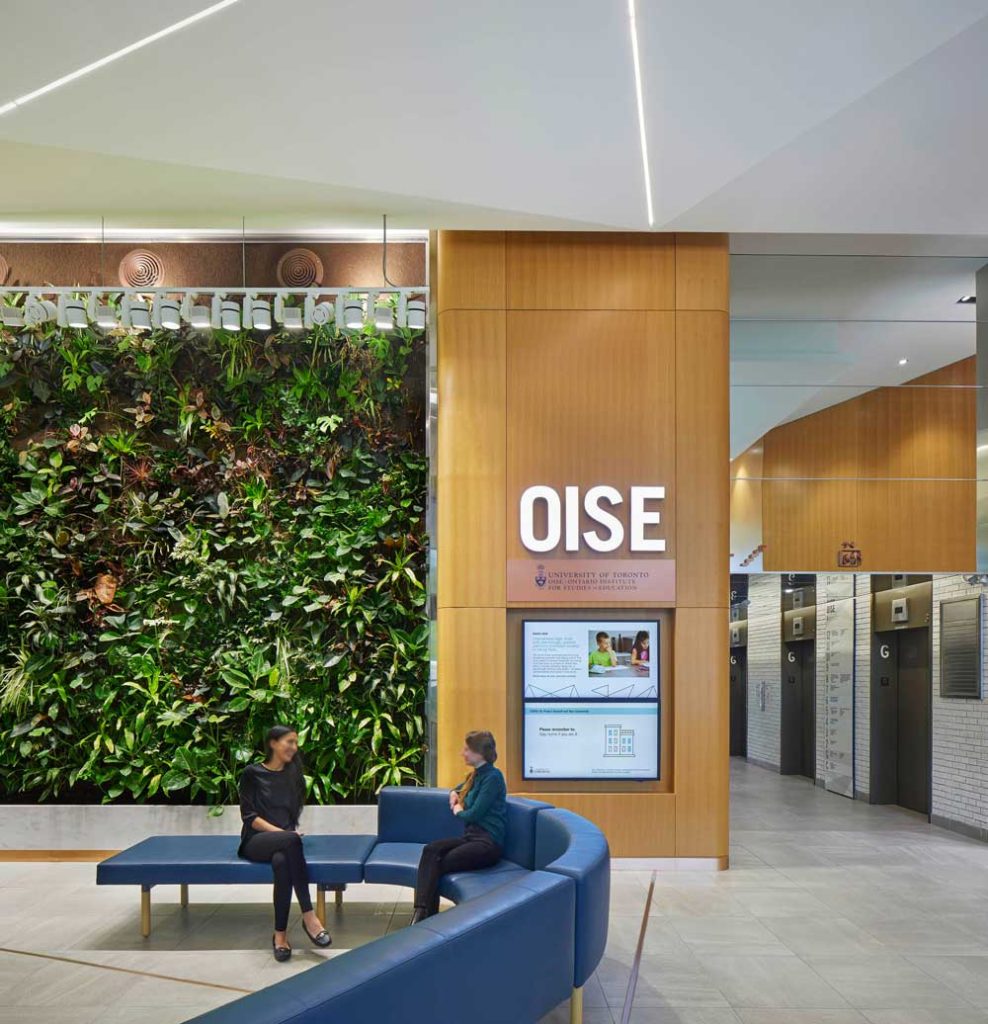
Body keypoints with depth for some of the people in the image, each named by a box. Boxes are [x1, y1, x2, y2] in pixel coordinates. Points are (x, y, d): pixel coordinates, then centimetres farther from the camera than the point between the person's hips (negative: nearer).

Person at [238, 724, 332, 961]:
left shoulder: (293, 773, 15)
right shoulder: (252, 773, 1)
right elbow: (249, 815, -5)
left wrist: (292, 829, 0)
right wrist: (280, 832, -16)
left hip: (282, 841, 3)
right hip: (256, 840, -3)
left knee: (282, 861, -37)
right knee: (291, 841, -38)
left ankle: (280, 934, -34)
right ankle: (308, 915, -38)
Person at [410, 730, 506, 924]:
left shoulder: (493, 777, -9)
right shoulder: (475, 774, 18)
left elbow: (475, 814, -14)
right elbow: (460, 787, 42)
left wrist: (458, 811, 6)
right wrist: (454, 793, 19)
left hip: (488, 843, -8)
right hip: (470, 837, 8)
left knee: (439, 864, -25)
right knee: (431, 849, -22)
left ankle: (426, 916, -17)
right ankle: (421, 911, -34)